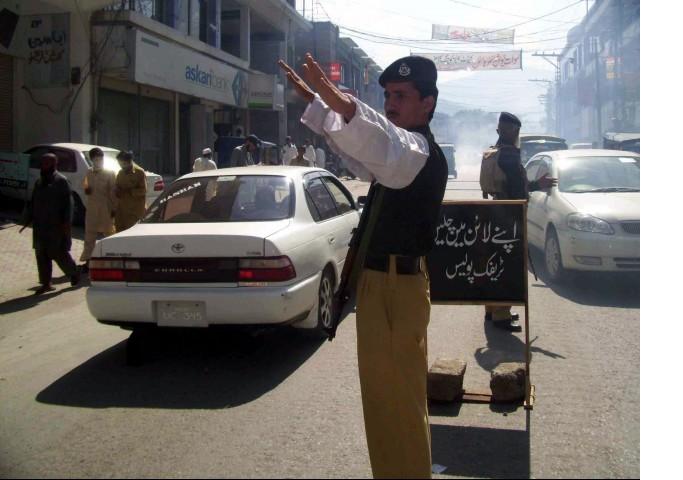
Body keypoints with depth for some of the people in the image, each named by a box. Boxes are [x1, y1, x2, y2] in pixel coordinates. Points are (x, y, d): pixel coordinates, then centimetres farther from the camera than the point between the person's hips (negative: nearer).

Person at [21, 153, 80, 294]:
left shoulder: (61, 181, -8)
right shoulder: (39, 182, 14)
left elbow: (67, 203, -13)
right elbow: (32, 203, 19)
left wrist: (66, 223, -18)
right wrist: (27, 220, 14)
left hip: (56, 226, -7)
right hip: (40, 226, 7)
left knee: (58, 253, -3)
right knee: (41, 255, 6)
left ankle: (74, 274, 19)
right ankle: (46, 283, 13)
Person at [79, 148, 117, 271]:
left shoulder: (110, 173, -6)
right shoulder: (89, 172, 9)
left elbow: (113, 192, -8)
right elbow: (85, 186, 21)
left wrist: (113, 209, -11)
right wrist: (86, 189, -3)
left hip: (106, 209, -5)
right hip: (92, 208, 5)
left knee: (108, 233, 4)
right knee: (89, 235, 5)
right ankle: (88, 261, 10)